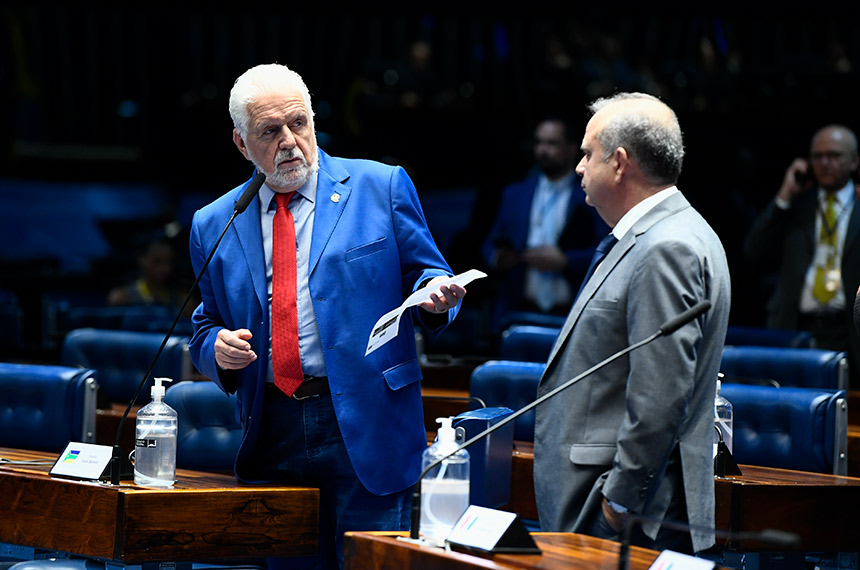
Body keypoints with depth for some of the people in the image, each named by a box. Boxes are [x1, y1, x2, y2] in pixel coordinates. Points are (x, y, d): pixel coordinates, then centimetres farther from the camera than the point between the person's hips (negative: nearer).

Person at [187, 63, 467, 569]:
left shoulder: (381, 187, 4)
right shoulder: (215, 225, 11)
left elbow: (425, 275, 7)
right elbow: (207, 327, 18)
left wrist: (434, 296, -16)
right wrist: (217, 347, -6)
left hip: (364, 429, -3)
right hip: (273, 437, 3)